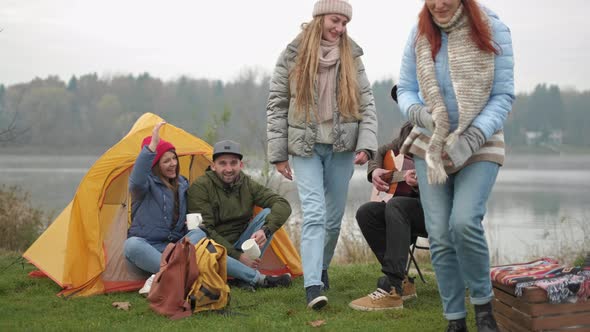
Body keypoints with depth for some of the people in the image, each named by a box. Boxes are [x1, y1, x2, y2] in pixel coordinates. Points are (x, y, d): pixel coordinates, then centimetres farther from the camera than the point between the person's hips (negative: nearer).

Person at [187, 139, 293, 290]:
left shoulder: (248, 185, 0)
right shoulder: (200, 187, -12)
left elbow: (283, 205, -11)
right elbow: (205, 230, -17)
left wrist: (266, 230, -31)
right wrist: (238, 256, -22)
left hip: (239, 246, 4)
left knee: (268, 213, -13)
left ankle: (249, 269, -19)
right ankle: (257, 278, -36)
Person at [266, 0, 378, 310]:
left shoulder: (351, 57, 4)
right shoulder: (293, 56, -2)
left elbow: (367, 103, 5)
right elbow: (277, 105, 1)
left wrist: (366, 144, -8)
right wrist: (278, 154, -2)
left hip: (342, 147, 3)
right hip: (306, 147, -3)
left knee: (334, 216, 10)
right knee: (314, 214, -14)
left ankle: (321, 267, 33)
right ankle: (312, 285, -18)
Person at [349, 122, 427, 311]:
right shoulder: (409, 130, 9)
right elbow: (382, 152, 24)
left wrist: (420, 182, -40)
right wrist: (375, 171, 2)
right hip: (411, 207, 7)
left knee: (395, 206, -33)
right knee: (366, 212, -13)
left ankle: (392, 290, -35)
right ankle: (402, 282, -8)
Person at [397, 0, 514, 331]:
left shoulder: (492, 30, -9)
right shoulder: (419, 34, -1)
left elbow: (503, 95, -10)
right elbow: (405, 89, 4)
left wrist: (473, 138, -22)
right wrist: (417, 112, -19)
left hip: (480, 146, -3)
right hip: (430, 145, 3)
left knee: (464, 222, -22)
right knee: (440, 236, -2)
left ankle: (483, 303, 1)